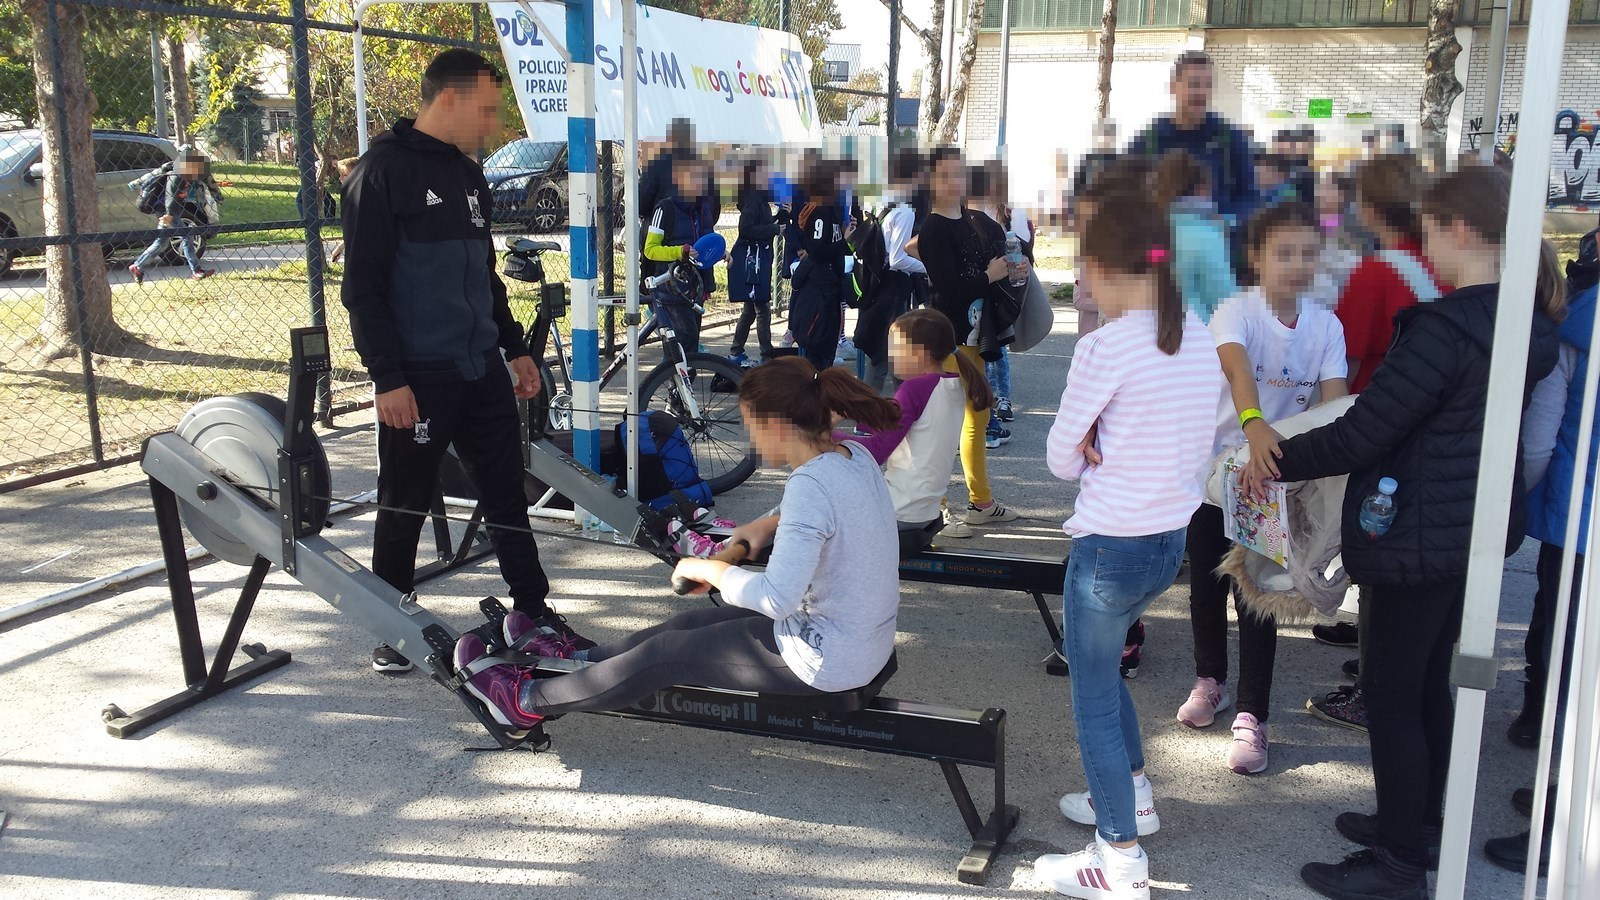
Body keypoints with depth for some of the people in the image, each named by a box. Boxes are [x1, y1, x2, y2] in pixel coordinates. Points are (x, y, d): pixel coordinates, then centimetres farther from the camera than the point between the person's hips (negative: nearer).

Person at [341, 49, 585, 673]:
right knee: (405, 505, 4)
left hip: (482, 368, 7)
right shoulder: (384, 171, -10)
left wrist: (515, 347, 20)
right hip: (418, 377, -7)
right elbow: (362, 286, -14)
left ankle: (532, 608, 21)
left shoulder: (468, 175, 14)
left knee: (507, 492, 10)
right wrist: (388, 378, -18)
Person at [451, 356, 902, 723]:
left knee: (664, 654, 4)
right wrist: (768, 525, 5)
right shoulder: (853, 455, 0)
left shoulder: (810, 485, -28)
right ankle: (577, 659, 38)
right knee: (697, 620, 20)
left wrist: (709, 570, -18)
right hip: (864, 639, 9)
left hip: (825, 662, -8)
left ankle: (528, 700, 21)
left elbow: (777, 598, -33)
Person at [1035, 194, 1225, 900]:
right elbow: (1199, 450, 9)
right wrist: (1116, 450, -3)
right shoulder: (1200, 339, 2)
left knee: (1093, 696, 7)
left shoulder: (1104, 348, -20)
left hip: (1109, 548, -8)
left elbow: (1061, 461, -11)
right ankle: (1131, 795, 41)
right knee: (1100, 664, 28)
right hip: (1173, 538, 8)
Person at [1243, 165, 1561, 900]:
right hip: (1473, 529, 9)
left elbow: (1359, 435, -23)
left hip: (1418, 535, -9)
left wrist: (1275, 462, -8)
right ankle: (1418, 823, 37)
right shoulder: (1527, 322, 5)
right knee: (1429, 684, 21)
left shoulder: (1446, 327, -24)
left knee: (1390, 694, 3)